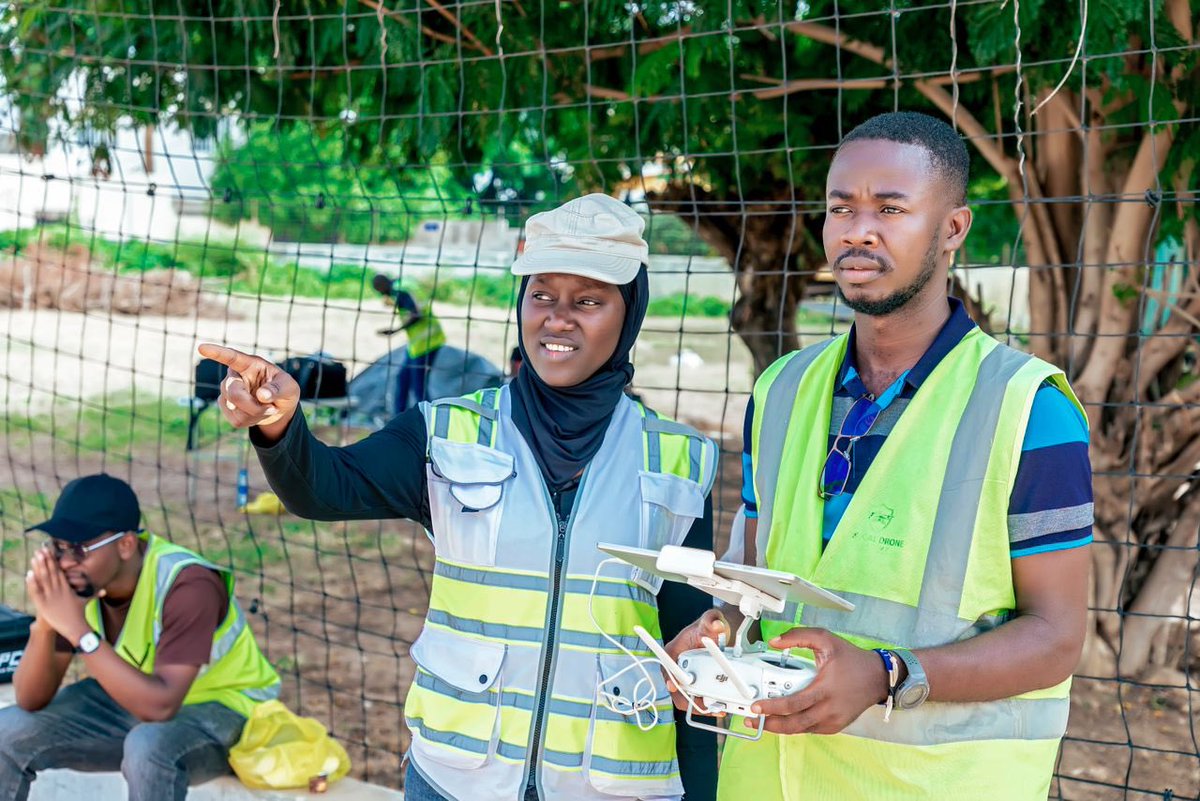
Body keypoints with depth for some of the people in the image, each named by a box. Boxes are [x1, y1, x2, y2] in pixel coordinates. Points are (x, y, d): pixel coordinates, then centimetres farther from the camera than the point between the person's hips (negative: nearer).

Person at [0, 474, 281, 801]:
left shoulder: (187, 586, -33)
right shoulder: (74, 581, -15)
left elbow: (161, 705, -40)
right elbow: (31, 701, -14)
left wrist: (79, 630, -41)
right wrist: (44, 625, -33)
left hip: (221, 708, -6)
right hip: (135, 697, 6)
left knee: (148, 745, -37)